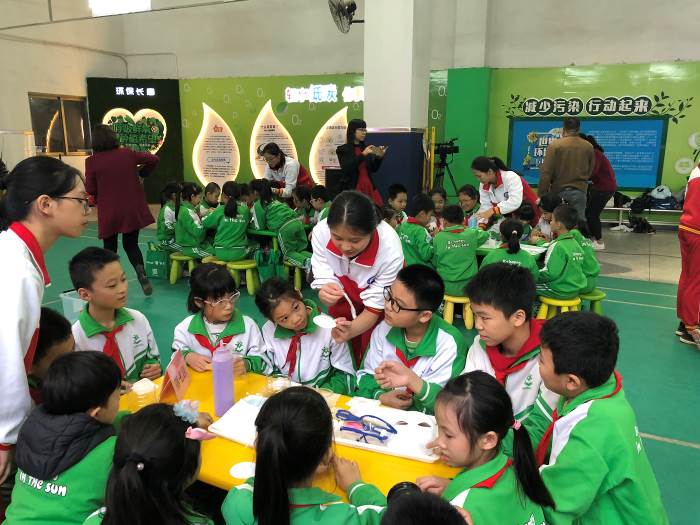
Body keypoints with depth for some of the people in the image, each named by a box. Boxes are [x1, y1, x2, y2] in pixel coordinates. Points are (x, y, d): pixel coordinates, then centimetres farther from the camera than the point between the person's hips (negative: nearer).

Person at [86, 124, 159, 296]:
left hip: (109, 213, -2)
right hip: (133, 211, 3)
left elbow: (90, 190, -6)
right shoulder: (127, 154, -2)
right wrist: (141, 173, 19)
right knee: (131, 245, 18)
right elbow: (153, 159, 6)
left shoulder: (92, 161, -9)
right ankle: (142, 274, -4)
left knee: (110, 249, 13)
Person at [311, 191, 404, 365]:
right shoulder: (321, 232, -31)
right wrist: (326, 294, -46)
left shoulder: (390, 251, -37)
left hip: (382, 306, -2)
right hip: (344, 301, 2)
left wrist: (351, 331, -45)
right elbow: (324, 280, -23)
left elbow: (375, 306, -26)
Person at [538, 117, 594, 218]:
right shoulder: (588, 147, 5)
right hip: (579, 192, 2)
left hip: (558, 191, -2)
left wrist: (542, 194, -5)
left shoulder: (555, 145, -7)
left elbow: (546, 173, -9)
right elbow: (590, 172, 14)